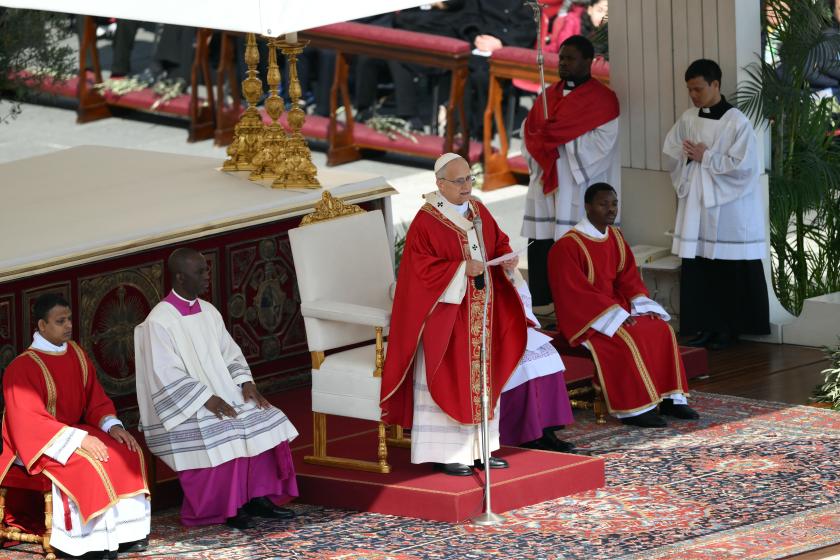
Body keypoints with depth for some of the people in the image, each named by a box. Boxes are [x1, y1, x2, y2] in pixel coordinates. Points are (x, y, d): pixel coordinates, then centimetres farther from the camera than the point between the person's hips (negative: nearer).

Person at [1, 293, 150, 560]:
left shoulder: (77, 355, 5)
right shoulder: (22, 367, -18)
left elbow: (96, 399, 10)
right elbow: (29, 421, -23)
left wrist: (112, 425, -12)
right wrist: (79, 439, -29)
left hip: (76, 430, 7)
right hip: (39, 443, -7)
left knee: (128, 453, -13)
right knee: (88, 464, -33)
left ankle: (125, 532, -13)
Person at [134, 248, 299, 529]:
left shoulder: (208, 312, 10)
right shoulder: (159, 321, -13)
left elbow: (230, 354, 14)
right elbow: (167, 377, -18)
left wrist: (246, 383, -4)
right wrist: (207, 399, -24)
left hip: (224, 396, 8)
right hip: (183, 408, -8)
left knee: (268, 421, -11)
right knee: (222, 436, -30)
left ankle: (259, 497, -7)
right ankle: (224, 509, -16)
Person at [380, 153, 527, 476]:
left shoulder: (478, 212, 8)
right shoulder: (426, 222, -14)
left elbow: (498, 242, 17)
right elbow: (423, 268, -18)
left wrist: (506, 259, -5)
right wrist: (463, 269, -25)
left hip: (480, 312, 7)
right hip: (446, 312, -7)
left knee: (482, 377, 11)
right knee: (446, 380, -5)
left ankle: (477, 447, 19)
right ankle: (443, 453, 0)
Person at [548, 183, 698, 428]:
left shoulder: (616, 238, 8)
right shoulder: (567, 246, -17)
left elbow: (628, 278, 10)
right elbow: (575, 292, -21)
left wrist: (643, 307, -9)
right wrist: (615, 315, -25)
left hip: (615, 306, 8)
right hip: (584, 317, -8)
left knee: (661, 330, -11)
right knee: (626, 339, -31)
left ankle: (670, 398, -10)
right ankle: (634, 409, -26)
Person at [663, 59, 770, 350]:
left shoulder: (736, 122, -12)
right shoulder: (688, 119, 6)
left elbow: (742, 165, -17)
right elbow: (671, 151, 12)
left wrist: (706, 157, -12)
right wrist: (690, 155, -8)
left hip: (728, 208, -5)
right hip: (696, 204, 5)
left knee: (729, 272, 2)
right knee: (697, 270, 5)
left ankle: (728, 328, 10)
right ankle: (706, 326, 12)